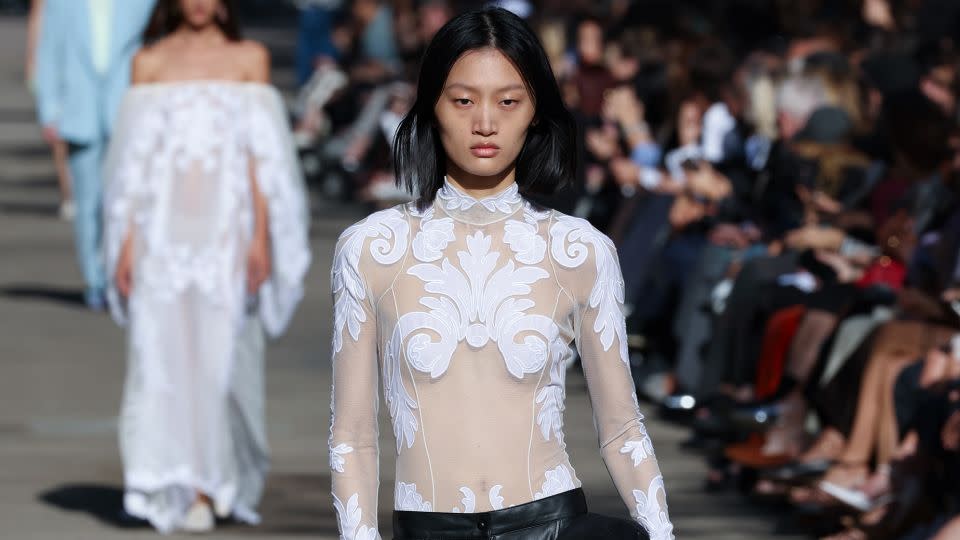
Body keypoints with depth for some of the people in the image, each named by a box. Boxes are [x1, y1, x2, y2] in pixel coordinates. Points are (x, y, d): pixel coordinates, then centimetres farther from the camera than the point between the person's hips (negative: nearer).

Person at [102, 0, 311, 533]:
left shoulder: (249, 59, 6)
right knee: (168, 351, -4)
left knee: (223, 351, -3)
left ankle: (228, 477, 14)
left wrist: (260, 237, -4)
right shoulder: (150, 62, 8)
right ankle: (188, 490, 0)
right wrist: (126, 241, 1)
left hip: (225, 224, -1)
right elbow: (134, 160, 7)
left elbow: (261, 156, 4)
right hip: (163, 225, 1)